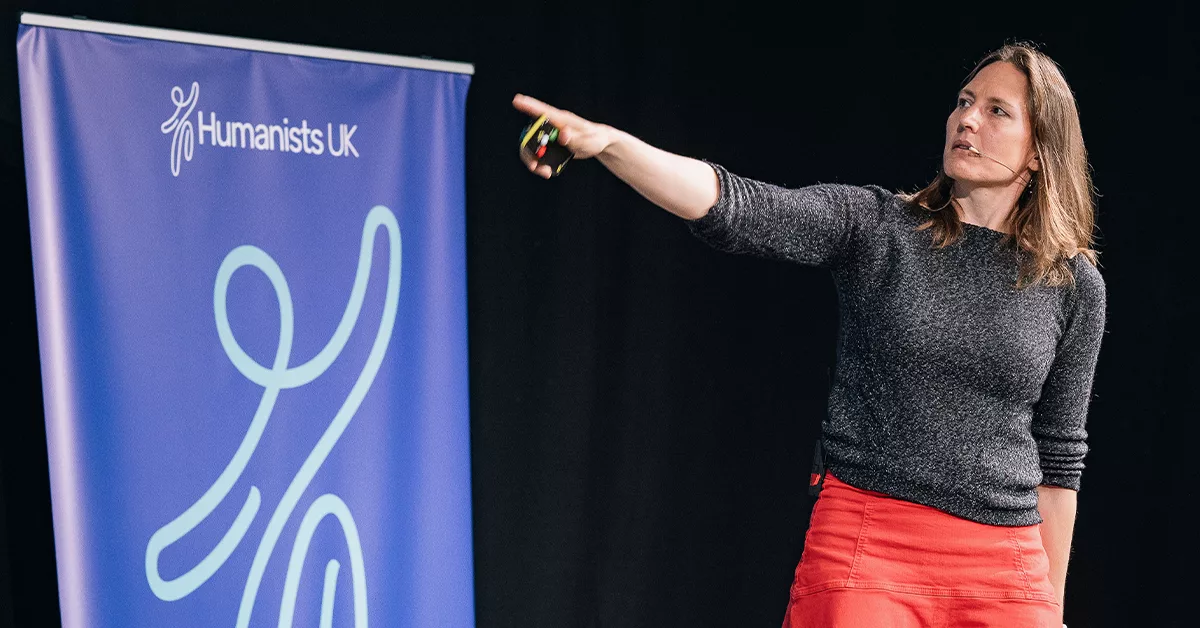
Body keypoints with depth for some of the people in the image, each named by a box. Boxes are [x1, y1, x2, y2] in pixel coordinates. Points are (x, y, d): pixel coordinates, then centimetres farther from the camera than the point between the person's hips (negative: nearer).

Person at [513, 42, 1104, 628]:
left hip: (1004, 570, 3)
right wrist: (605, 141, -34)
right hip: (861, 551, -2)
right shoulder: (872, 224, -2)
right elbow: (731, 206, -19)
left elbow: (1058, 456, 10)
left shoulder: (1075, 285, 4)